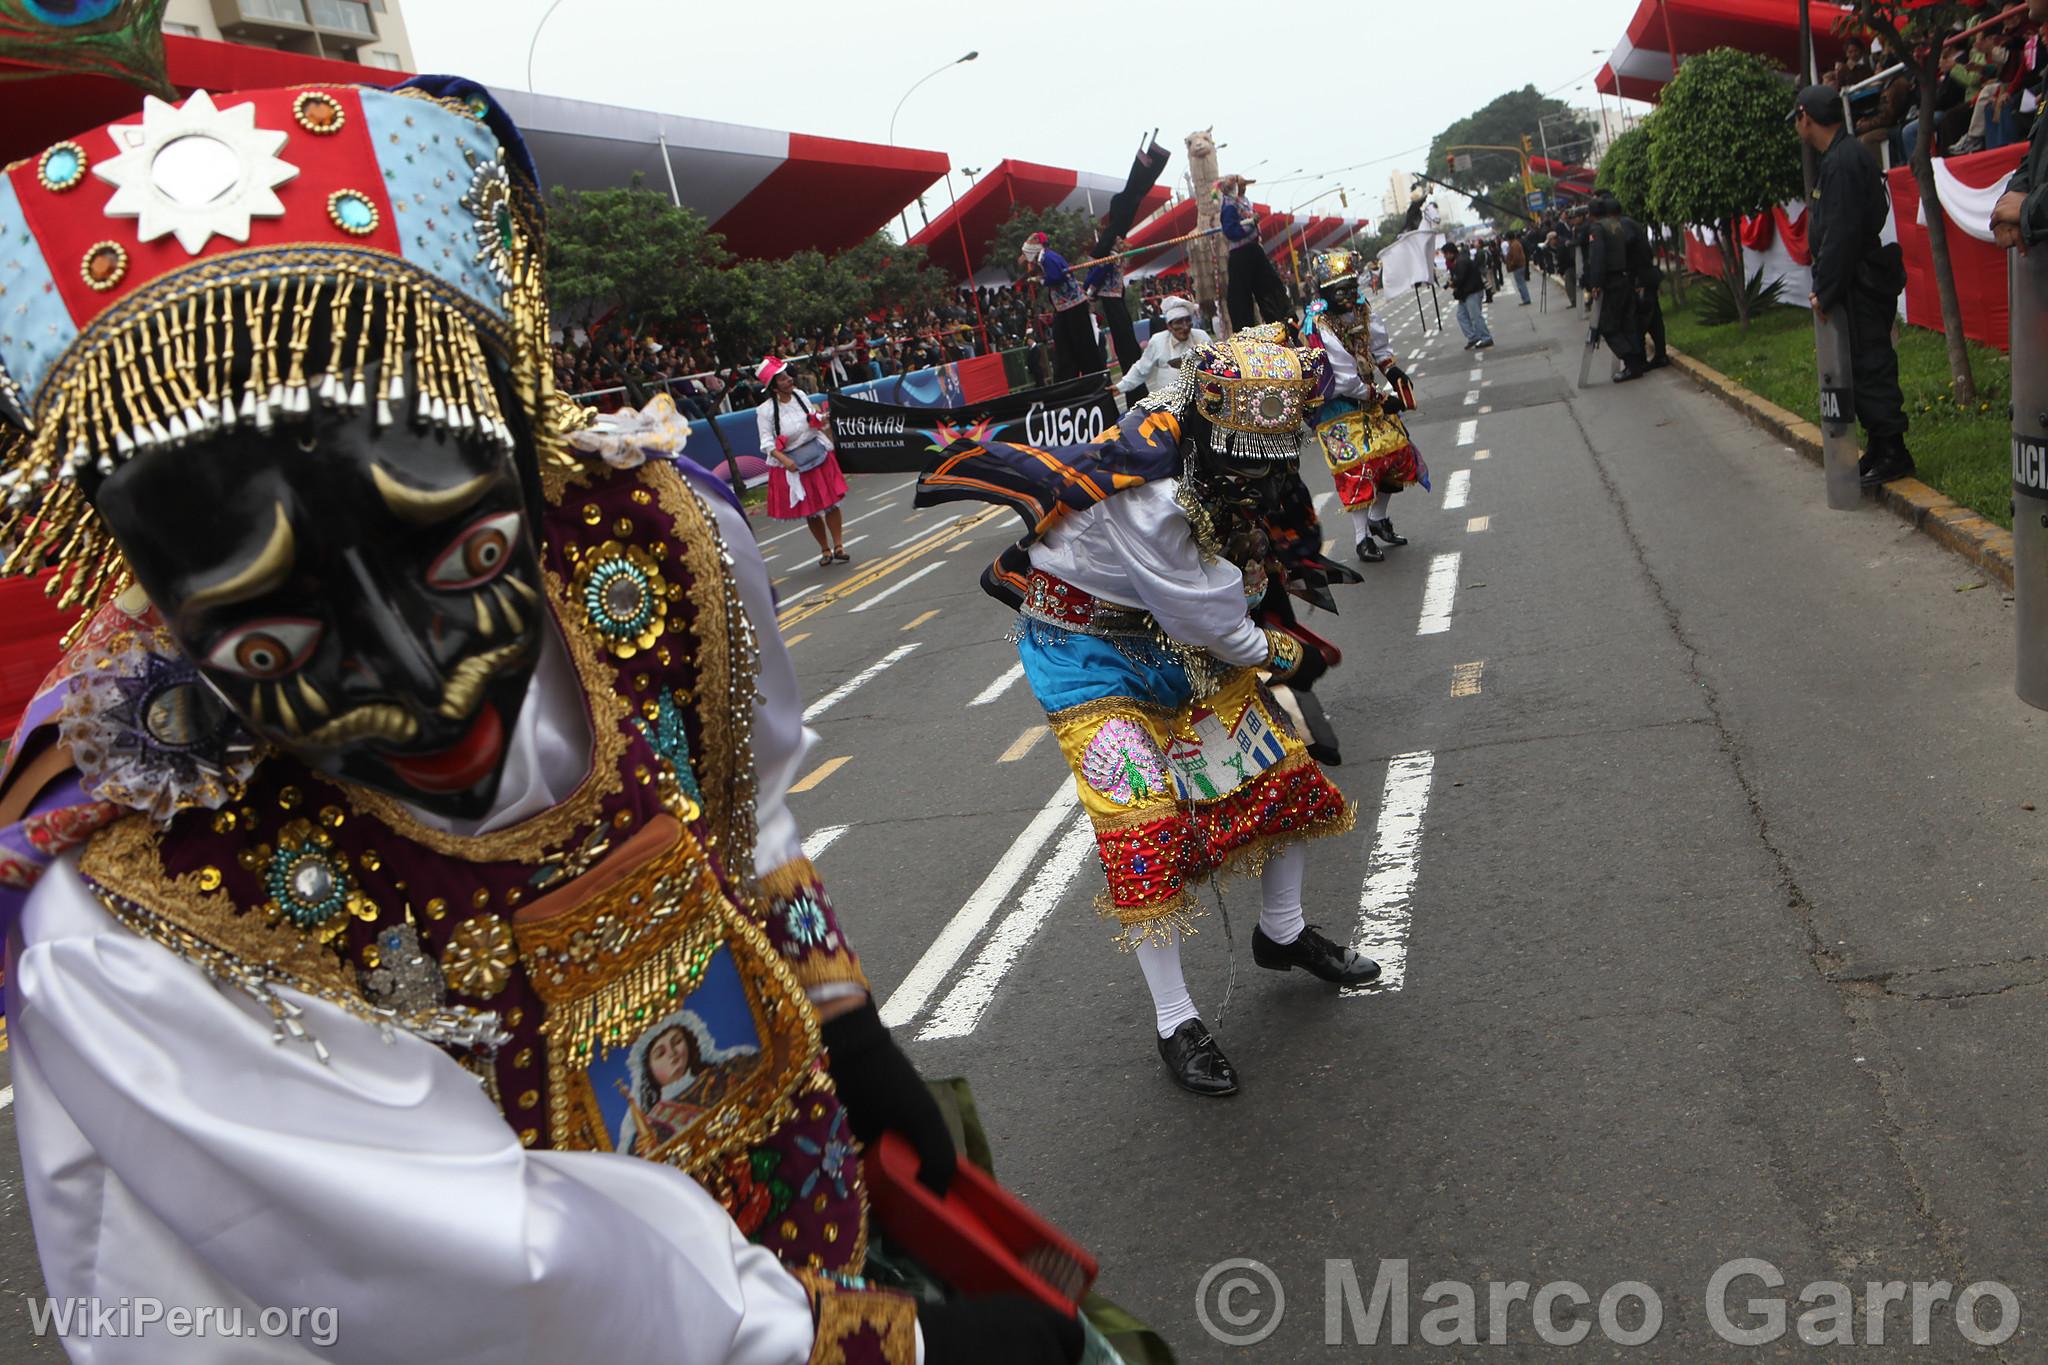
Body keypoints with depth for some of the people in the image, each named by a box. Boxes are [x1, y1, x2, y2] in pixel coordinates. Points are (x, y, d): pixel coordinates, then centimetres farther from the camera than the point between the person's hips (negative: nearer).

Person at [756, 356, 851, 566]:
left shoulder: (799, 395, -3)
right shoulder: (765, 411, -15)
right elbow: (767, 443, -14)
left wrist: (823, 419, -8)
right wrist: (784, 460, -26)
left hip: (818, 454, 3)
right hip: (792, 464, -3)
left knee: (831, 502, 1)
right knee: (810, 511, 9)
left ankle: (838, 546, 11)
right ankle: (825, 550, 24)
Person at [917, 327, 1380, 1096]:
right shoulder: (1147, 499, -35)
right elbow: (1209, 622, -25)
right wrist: (1282, 657, -5)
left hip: (1177, 637, 8)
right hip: (1088, 652, -8)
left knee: (1282, 769, 9)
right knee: (1145, 831, -15)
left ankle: (1283, 933, 34)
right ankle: (1174, 1024, 2)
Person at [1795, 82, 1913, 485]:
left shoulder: (1842, 161, -17)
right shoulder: (1846, 154, 16)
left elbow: (1841, 235, -22)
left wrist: (1825, 291, -17)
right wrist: (1825, 287, 15)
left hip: (1862, 285, -10)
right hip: (1859, 284, 10)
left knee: (1870, 366, -6)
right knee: (1865, 365, 14)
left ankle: (1892, 452, -2)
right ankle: (1880, 448, 21)